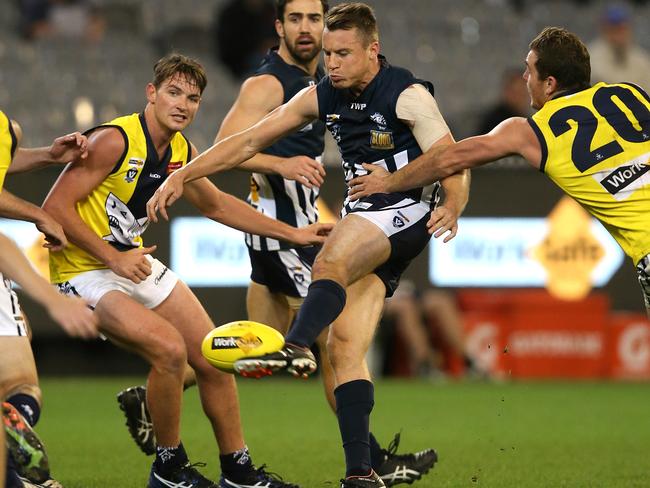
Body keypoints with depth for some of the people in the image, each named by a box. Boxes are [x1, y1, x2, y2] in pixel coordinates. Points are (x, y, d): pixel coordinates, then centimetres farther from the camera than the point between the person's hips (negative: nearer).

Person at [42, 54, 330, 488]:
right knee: (169, 348, -26)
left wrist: (293, 234, 20)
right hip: (84, 272, -8)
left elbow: (215, 204, 22)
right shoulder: (115, 140, -21)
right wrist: (113, 257, -24)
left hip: (135, 262, 8)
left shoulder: (181, 152, 3)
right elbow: (55, 207, -22)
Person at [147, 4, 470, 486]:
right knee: (344, 346, -7)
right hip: (361, 220, 7)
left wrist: (452, 207, -41)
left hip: (406, 213, -7)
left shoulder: (408, 96, -12)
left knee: (331, 261, -36)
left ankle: (296, 347, -61)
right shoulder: (322, 97, 6)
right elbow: (249, 141, 9)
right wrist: (181, 176, 3)